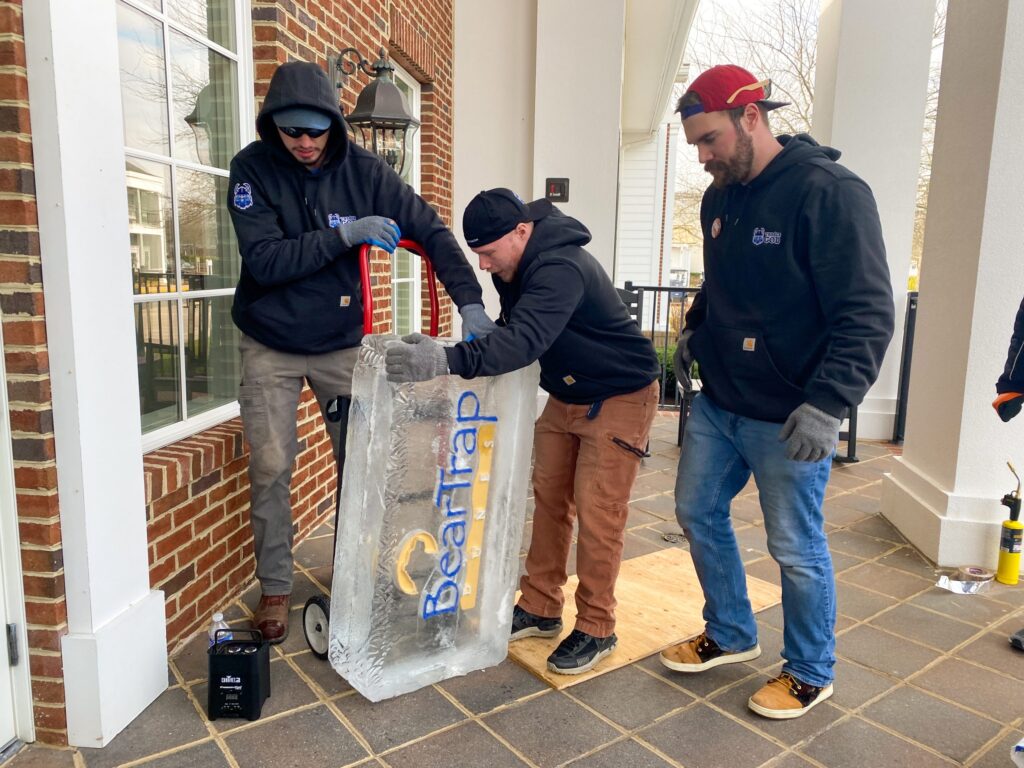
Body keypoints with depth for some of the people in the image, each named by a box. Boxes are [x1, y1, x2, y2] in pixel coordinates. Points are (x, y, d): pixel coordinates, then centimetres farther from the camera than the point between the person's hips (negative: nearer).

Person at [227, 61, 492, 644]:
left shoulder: (362, 170, -8)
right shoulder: (252, 169, -11)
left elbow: (430, 230, -9)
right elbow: (264, 261, -20)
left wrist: (470, 301, -20)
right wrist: (342, 234, -29)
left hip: (343, 343, 1)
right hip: (271, 347, -1)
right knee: (271, 471, 2)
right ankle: (275, 589, 20)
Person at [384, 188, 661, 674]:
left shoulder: (560, 269, -31)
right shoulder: (516, 269, -2)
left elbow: (525, 339, -45)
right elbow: (513, 331, 4)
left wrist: (448, 360, -57)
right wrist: (452, 358, -10)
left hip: (620, 398, -9)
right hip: (565, 396, 9)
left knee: (596, 514, -7)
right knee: (548, 501, 10)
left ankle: (595, 629, 10)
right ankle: (540, 609, 23)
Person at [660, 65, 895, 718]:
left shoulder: (830, 193, -15)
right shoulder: (720, 198, 8)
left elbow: (868, 315, -19)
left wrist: (828, 403, -26)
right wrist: (695, 327, 8)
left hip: (787, 418, -7)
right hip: (718, 403, 8)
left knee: (796, 548, 5)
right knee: (699, 512, 16)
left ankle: (810, 674, 30)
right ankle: (731, 635, 38)